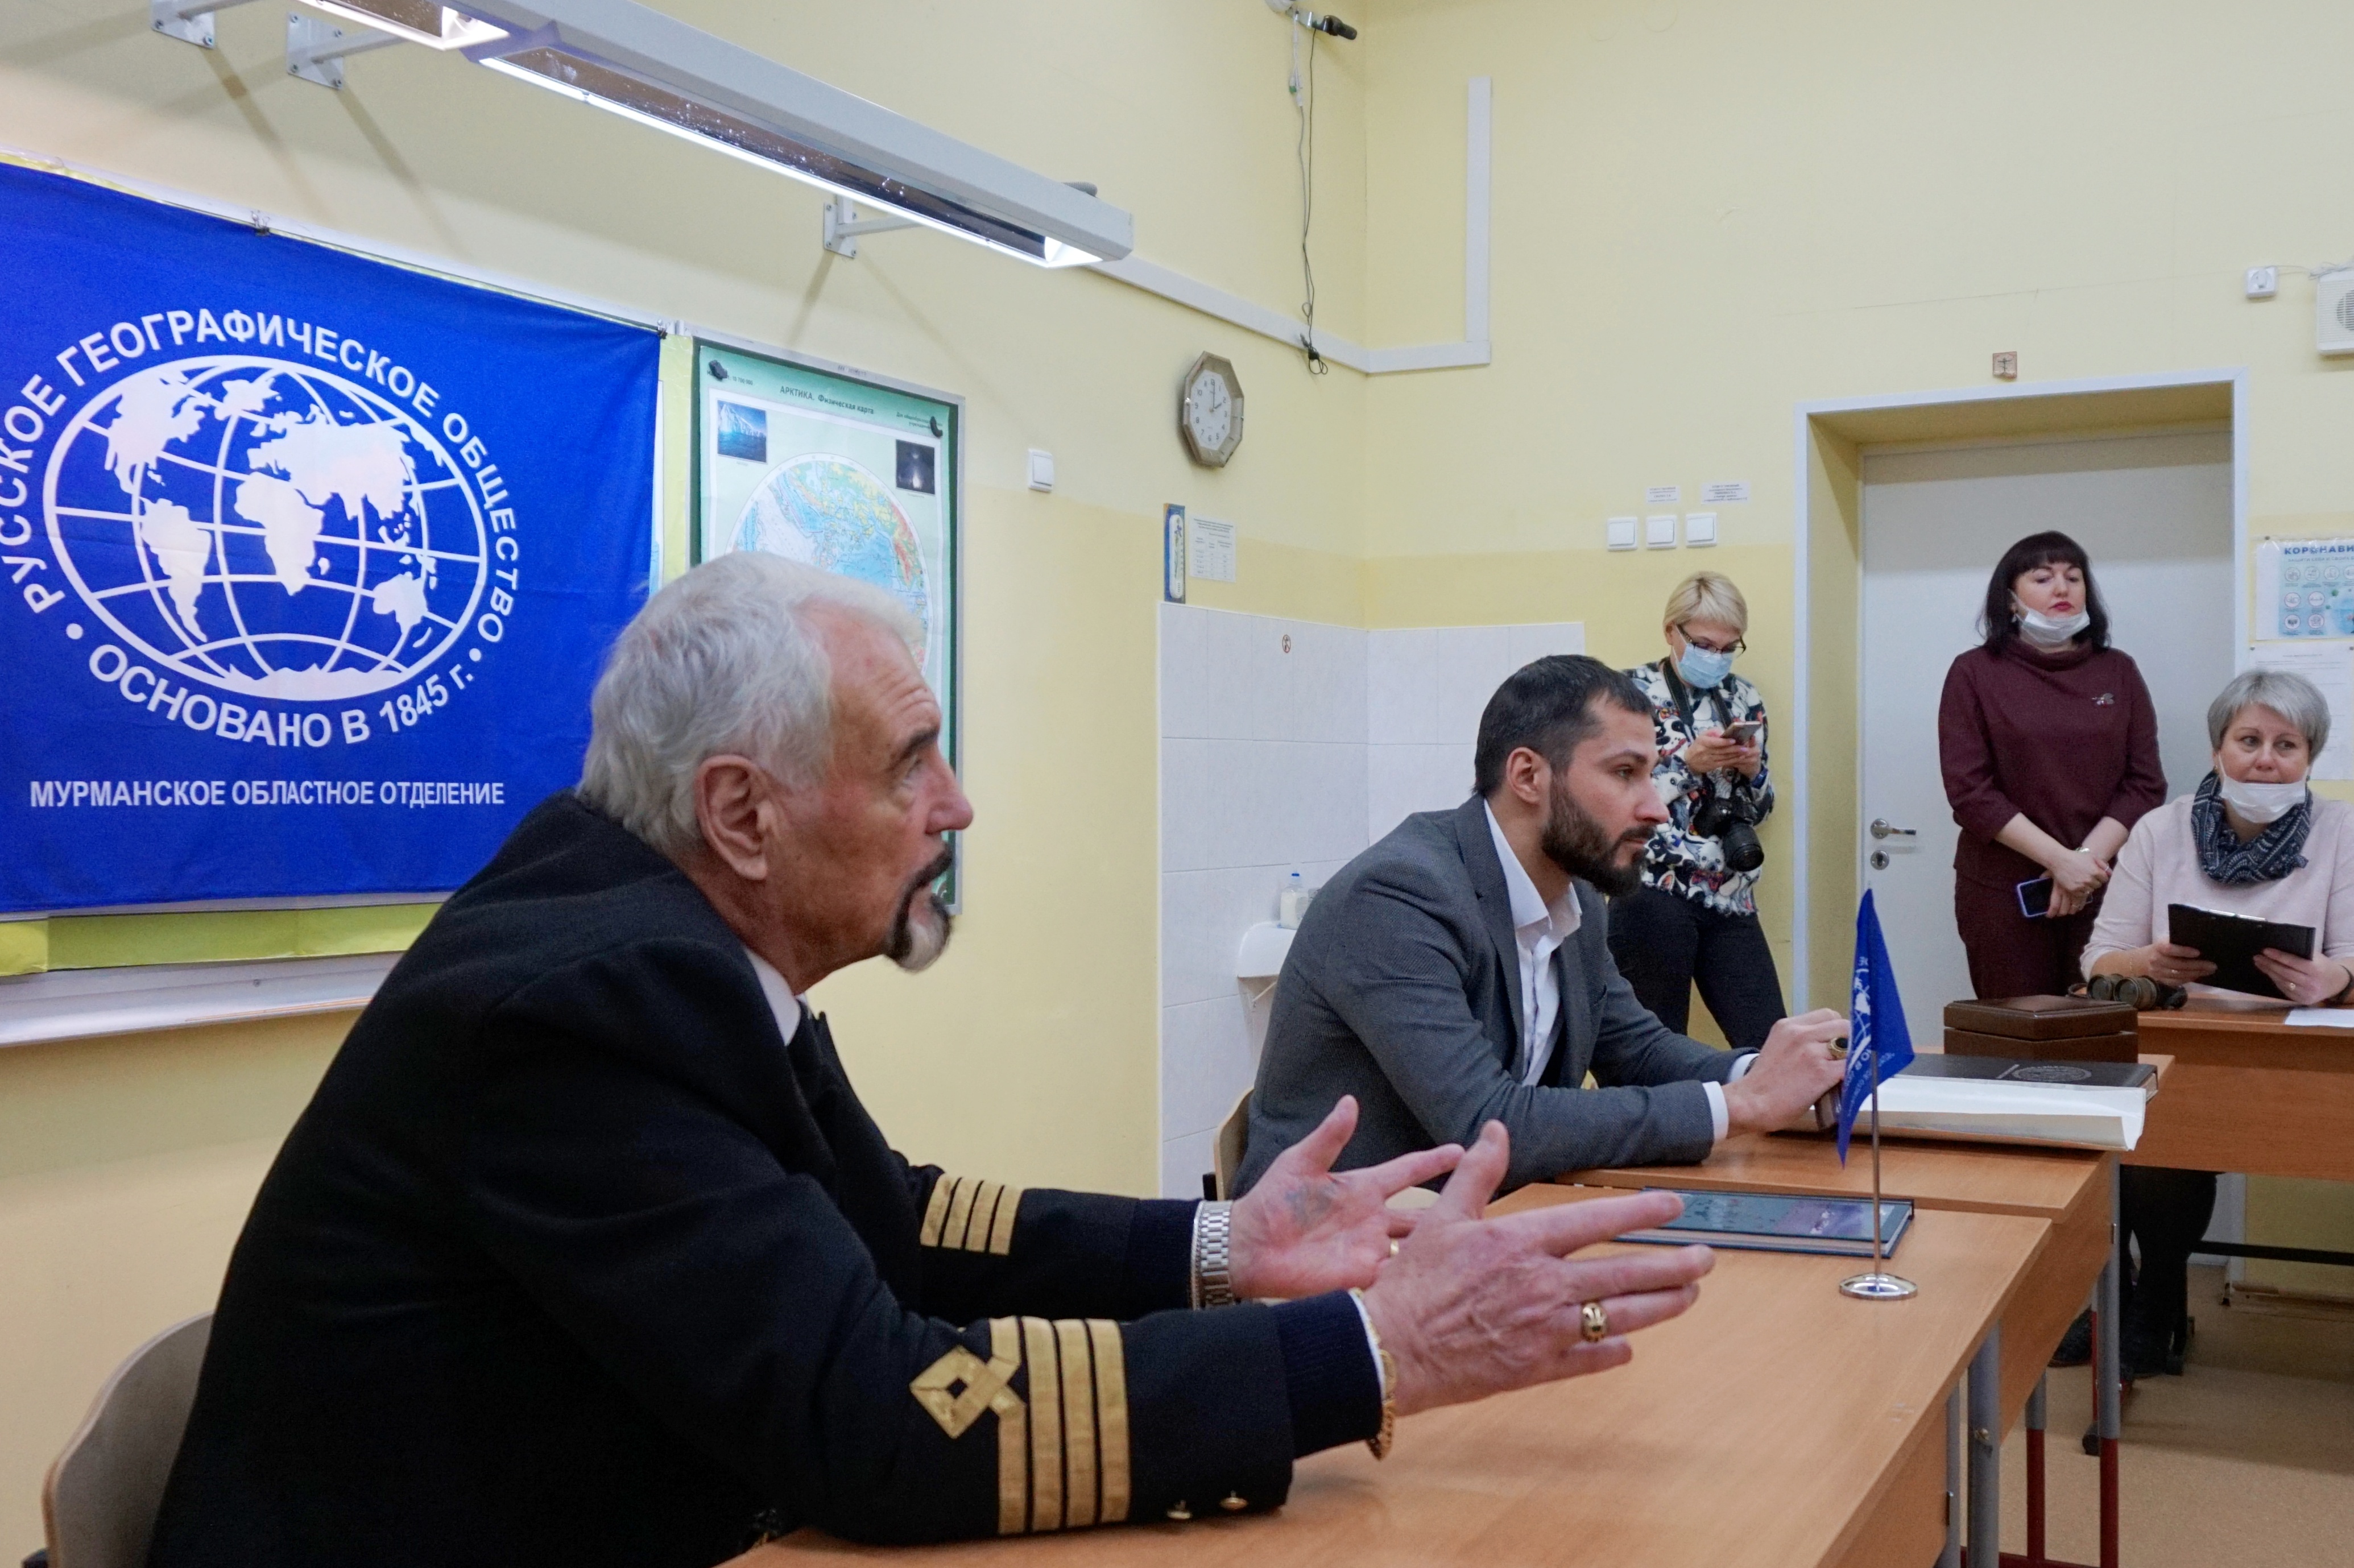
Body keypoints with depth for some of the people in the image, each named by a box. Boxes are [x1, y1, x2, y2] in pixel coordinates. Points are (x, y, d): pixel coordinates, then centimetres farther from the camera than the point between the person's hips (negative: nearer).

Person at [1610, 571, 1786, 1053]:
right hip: (1655, 895, -5)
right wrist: (1688, 763, -17)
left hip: (1730, 901, 5)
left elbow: (1759, 810, 15)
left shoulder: (1744, 699, 12)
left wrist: (1752, 770, -5)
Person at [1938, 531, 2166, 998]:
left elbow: (2145, 783, 4)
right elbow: (1970, 791, -6)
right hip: (2005, 891, -2)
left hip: (2105, 889, 2)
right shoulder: (1975, 673, 1)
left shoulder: (2118, 672, 9)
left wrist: (2087, 858, -11)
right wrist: (2060, 860, -14)